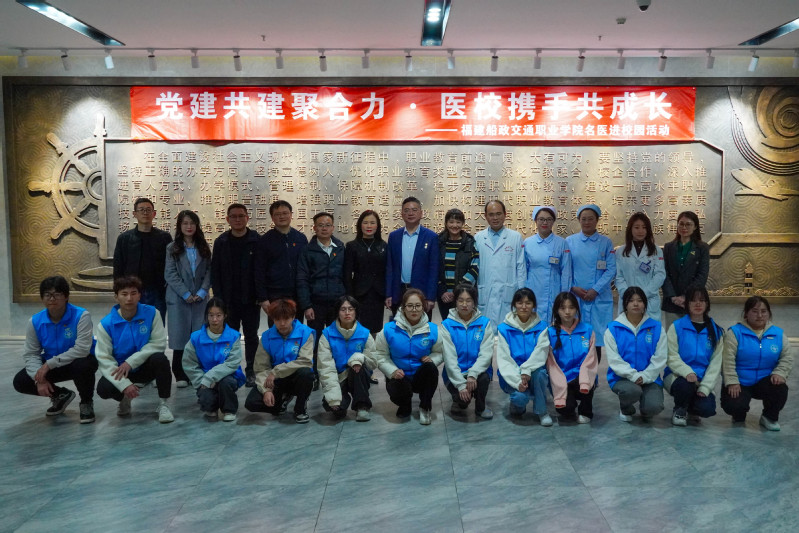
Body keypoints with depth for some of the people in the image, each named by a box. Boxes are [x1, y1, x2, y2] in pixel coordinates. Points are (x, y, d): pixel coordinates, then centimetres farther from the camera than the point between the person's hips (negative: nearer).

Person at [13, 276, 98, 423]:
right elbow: (31, 354, -7)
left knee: (83, 365, -39)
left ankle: (86, 403, -7)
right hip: (50, 366, 5)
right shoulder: (35, 321, -9)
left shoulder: (81, 315, -23)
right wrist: (39, 379, -22)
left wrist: (49, 364, -29)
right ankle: (60, 395, 16)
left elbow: (82, 349, -31)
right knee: (20, 382, -12)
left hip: (80, 361, -5)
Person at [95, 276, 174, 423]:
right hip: (120, 371, 1)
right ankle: (125, 399, 10)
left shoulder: (151, 313, -11)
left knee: (159, 359, -33)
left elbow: (159, 343, -15)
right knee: (103, 388, -29)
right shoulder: (105, 324, -12)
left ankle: (163, 404, -11)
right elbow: (104, 359, -16)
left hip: (145, 367, 0)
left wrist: (130, 362, -24)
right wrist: (124, 385, -29)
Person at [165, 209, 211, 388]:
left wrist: (202, 291, -8)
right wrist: (186, 294, -11)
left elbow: (209, 271, 6)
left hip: (199, 298, 2)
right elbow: (170, 274, -3)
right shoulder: (172, 248, 3)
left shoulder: (203, 247, 10)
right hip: (178, 299, -2)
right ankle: (181, 375, 7)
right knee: (180, 336, -1)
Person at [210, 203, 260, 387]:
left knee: (251, 336, 8)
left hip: (251, 300, -1)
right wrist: (219, 299, -3)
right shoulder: (221, 242, 4)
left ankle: (251, 371, 19)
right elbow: (215, 272, 4)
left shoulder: (257, 241, -2)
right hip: (229, 301, 2)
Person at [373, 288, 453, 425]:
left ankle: (425, 408, -7)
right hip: (399, 377, -1)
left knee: (430, 367, -33)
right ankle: (405, 406, 8)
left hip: (422, 377, 1)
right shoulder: (389, 329, -8)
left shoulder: (433, 330, -5)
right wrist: (392, 371, -17)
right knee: (396, 391, -36)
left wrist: (432, 359, -14)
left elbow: (439, 352, 8)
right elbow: (381, 355, -2)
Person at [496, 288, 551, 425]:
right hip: (511, 376, -1)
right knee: (520, 396, -31)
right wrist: (518, 381, -24)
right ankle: (516, 405, 7)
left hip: (534, 373, 1)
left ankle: (542, 411, -9)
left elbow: (540, 354, -13)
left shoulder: (541, 327, 0)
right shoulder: (504, 329, -3)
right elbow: (503, 359, -9)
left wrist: (526, 370, -32)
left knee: (539, 373, -33)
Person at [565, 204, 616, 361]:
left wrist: (595, 290, -10)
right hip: (574, 297, 0)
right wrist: (573, 288, -9)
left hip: (599, 297, 0)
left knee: (596, 338, 0)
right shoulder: (570, 241, 8)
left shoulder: (605, 243, 6)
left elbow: (611, 270, 0)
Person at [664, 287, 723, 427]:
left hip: (702, 380, 2)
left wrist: (705, 387, -12)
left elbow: (716, 362, 1)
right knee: (685, 385, -37)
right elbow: (672, 357, -8)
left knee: (707, 409, -25)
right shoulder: (677, 326, -1)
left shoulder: (716, 331, 7)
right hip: (677, 375, -2)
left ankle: (691, 409, 15)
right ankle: (679, 410, -1)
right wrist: (687, 372, -27)